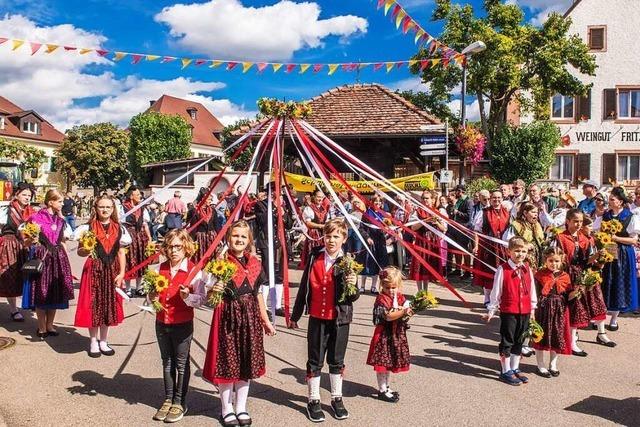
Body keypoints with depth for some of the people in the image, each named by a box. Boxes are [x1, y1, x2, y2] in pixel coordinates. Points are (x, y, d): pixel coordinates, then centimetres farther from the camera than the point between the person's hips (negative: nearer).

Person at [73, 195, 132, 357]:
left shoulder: (119, 229, 4)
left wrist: (122, 273, -1)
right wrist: (86, 250, -24)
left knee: (108, 306, 10)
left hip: (112, 271, 3)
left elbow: (121, 253, 6)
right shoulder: (88, 227, -3)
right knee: (92, 306, 3)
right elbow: (79, 251, -1)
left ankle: (103, 342, 25)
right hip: (93, 270, -2)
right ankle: (93, 342, 20)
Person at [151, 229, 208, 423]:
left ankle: (180, 402, 22)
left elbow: (201, 299, -12)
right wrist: (152, 296, -6)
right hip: (161, 323, 5)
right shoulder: (158, 269, 3)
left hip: (182, 324, -5)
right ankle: (168, 399, 31)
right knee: (167, 362, 17)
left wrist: (187, 296, -30)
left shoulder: (194, 271, -13)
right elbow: (154, 295, 15)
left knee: (181, 363, 8)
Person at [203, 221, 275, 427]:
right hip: (228, 316, -4)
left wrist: (266, 321, 14)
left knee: (246, 362, 11)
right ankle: (227, 409, 24)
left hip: (250, 316, 4)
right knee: (227, 362, 5)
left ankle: (241, 408, 28)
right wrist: (214, 291, -30)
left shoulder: (254, 263, 5)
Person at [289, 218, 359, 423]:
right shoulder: (314, 257, -2)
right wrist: (295, 315, 9)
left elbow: (353, 297, -8)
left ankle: (337, 399, 31)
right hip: (317, 318, 1)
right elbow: (304, 287, 5)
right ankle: (313, 401, 25)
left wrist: (353, 285, -31)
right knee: (315, 361, 9)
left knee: (336, 360, 14)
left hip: (340, 319, -1)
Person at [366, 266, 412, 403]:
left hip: (397, 334, 7)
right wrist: (403, 312, -33)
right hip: (384, 334, -7)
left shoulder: (401, 297, 7)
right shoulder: (381, 299, -15)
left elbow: (406, 310, 7)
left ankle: (386, 387, 33)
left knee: (390, 362, 18)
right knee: (382, 363, 0)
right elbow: (388, 316, -24)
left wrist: (408, 312, -16)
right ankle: (382, 390, 12)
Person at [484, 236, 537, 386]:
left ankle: (514, 369, 31)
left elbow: (531, 290, 12)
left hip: (525, 311, 5)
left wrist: (533, 307, 15)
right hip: (508, 311, -5)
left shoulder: (528, 270, 3)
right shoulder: (503, 269, -12)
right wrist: (491, 310, -4)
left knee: (519, 341, 16)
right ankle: (505, 372, 17)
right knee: (507, 342, 5)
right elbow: (496, 292, -8)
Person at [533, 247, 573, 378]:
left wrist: (575, 293, -15)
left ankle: (553, 364, 30)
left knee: (557, 338, 12)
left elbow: (567, 297, 4)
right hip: (543, 310, -3)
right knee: (542, 336, 6)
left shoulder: (564, 276, 4)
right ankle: (541, 365, 21)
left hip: (559, 311, 3)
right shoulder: (539, 275, -5)